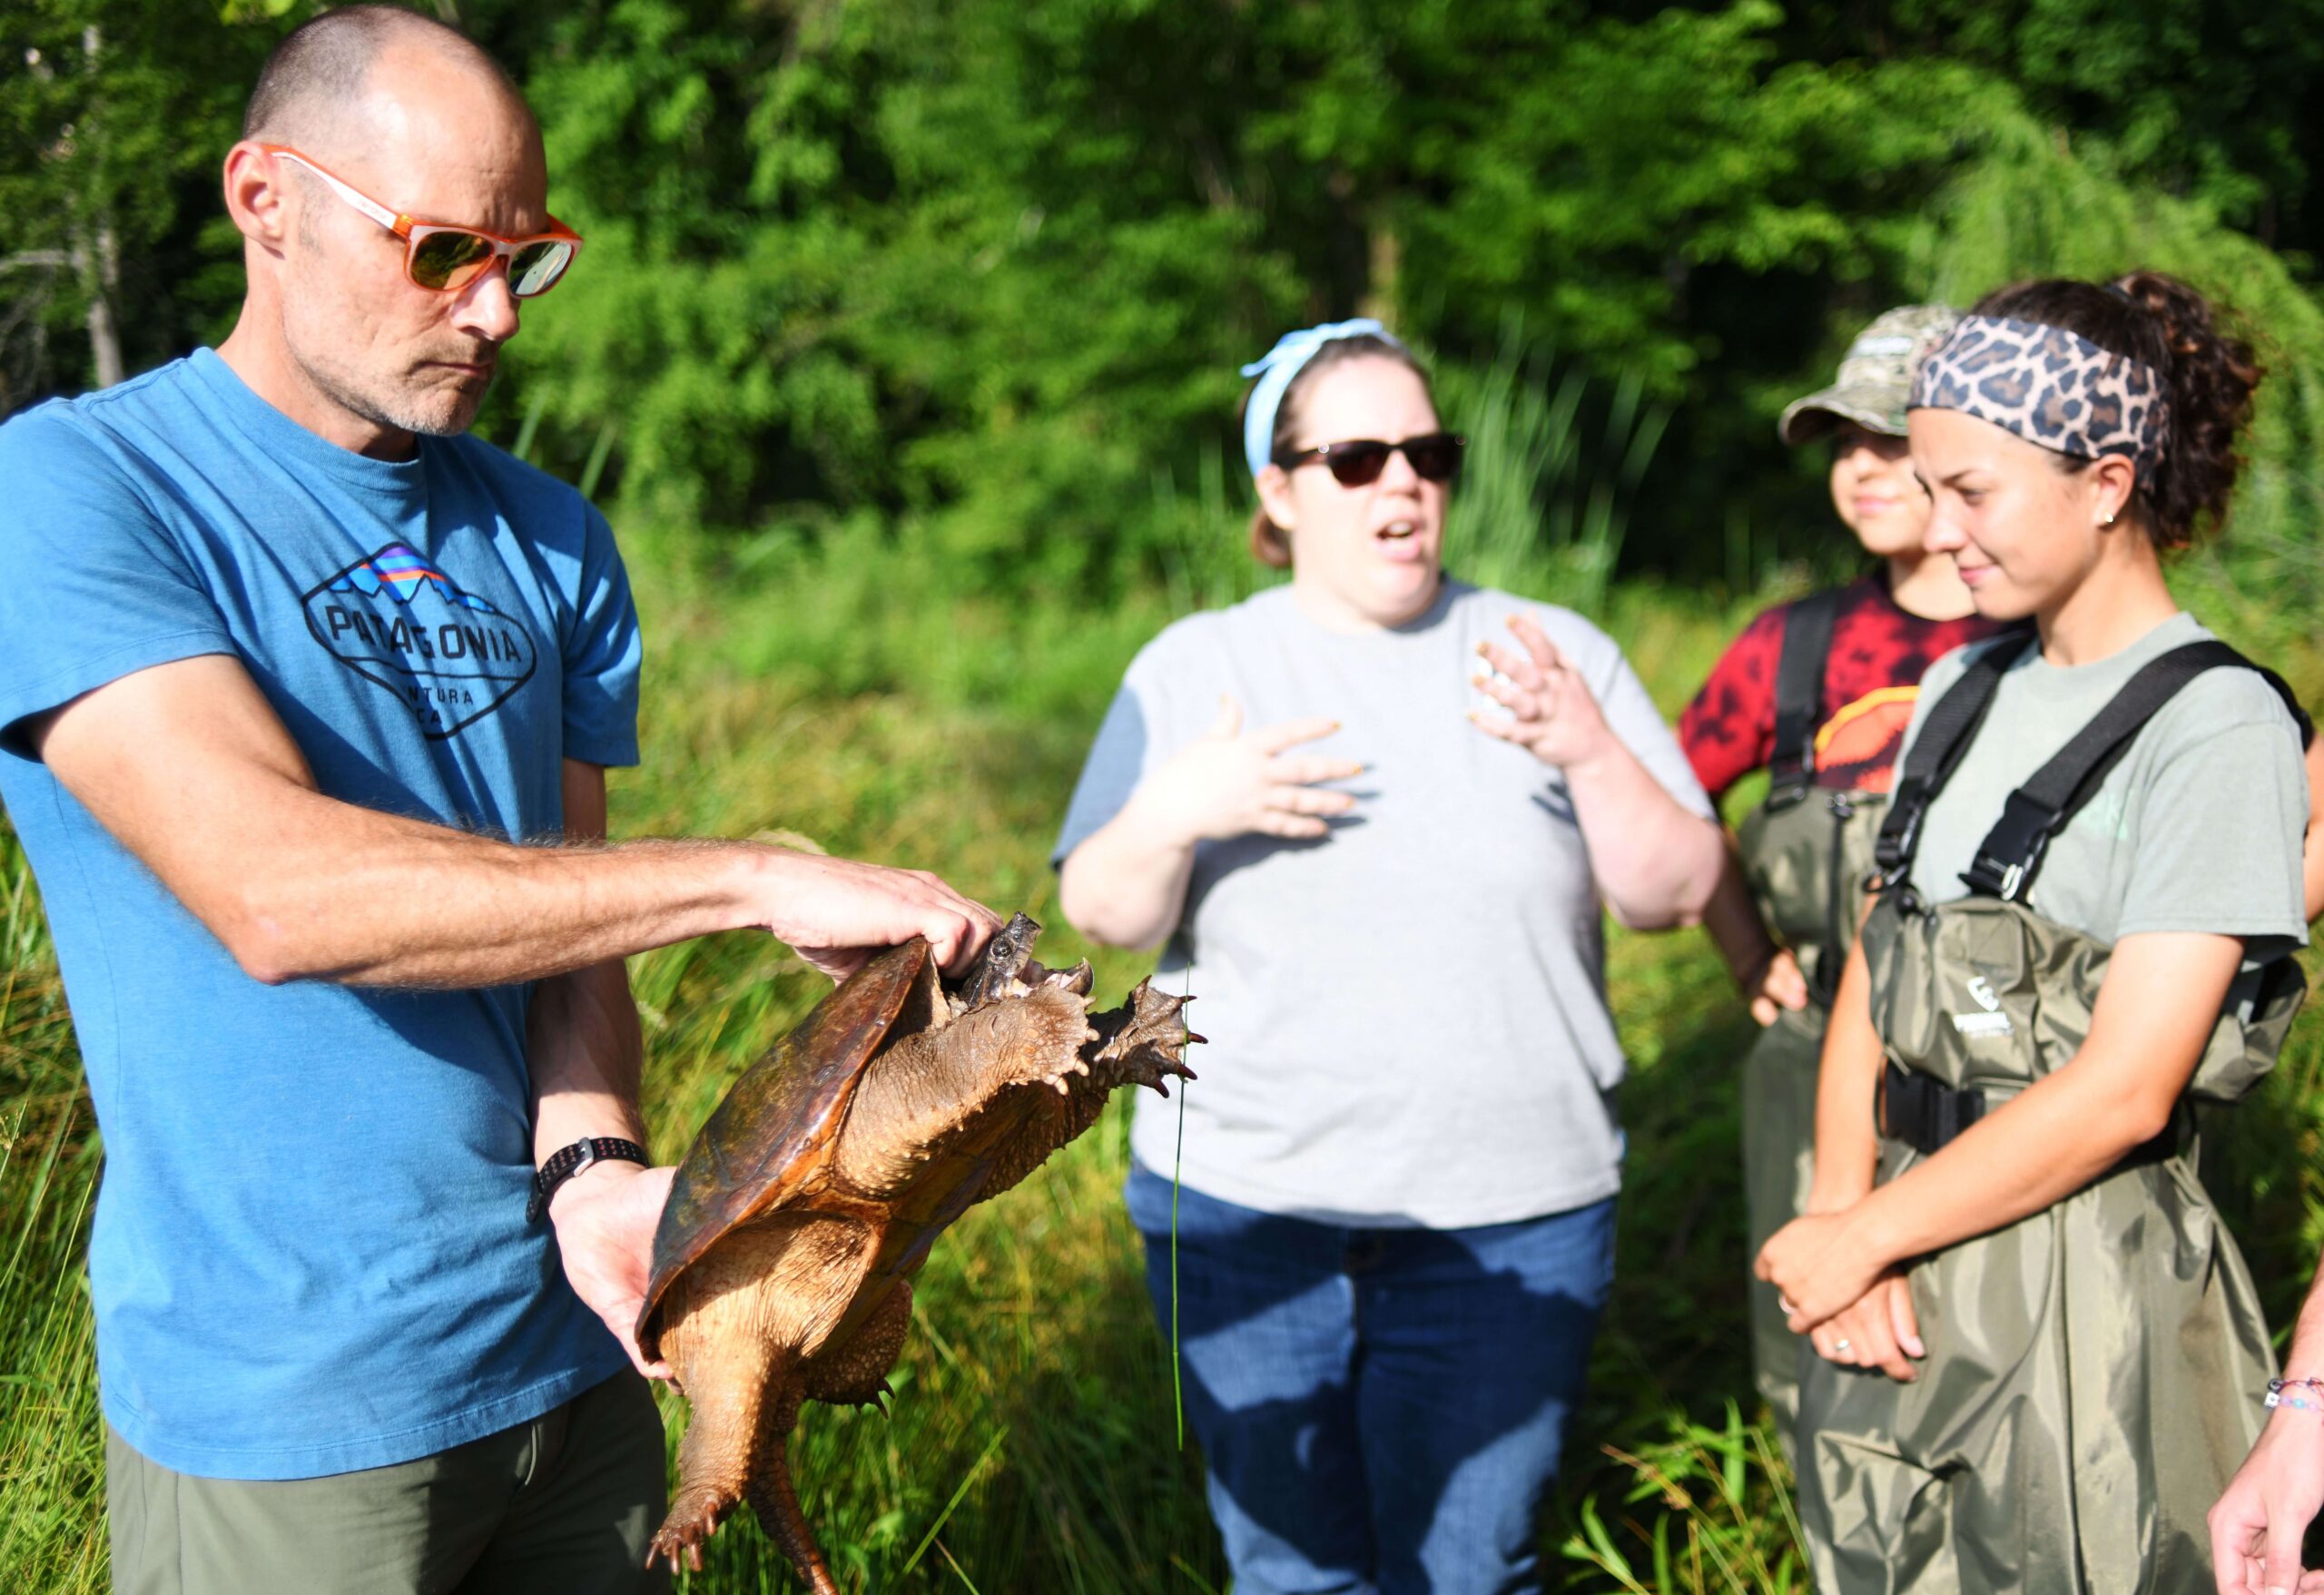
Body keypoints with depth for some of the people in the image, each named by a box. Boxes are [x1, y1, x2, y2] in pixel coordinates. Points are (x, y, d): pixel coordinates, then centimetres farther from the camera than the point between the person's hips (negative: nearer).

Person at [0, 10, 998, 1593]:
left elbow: (560, 904, 4)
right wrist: (755, 877, -26)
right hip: (283, 1398, -5)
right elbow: (272, 891, -25)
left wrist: (593, 1166, -16)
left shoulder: (551, 541, 9)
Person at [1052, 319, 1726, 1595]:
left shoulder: (1555, 657, 4)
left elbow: (1673, 890, 0)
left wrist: (1591, 750, -17)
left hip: (1508, 1221, 0)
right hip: (1246, 1209, 1)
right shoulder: (1194, 668, 4)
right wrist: (1170, 816, -19)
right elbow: (1101, 916, 2)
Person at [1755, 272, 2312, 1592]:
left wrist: (1861, 1237, -10)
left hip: (2087, 1290, -6)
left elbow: (2124, 1089, -17)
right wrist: (1841, 1210, -7)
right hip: (1906, 1281, 6)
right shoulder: (1965, 692, 12)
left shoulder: (2215, 724, -11)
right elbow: (1871, 987, 9)